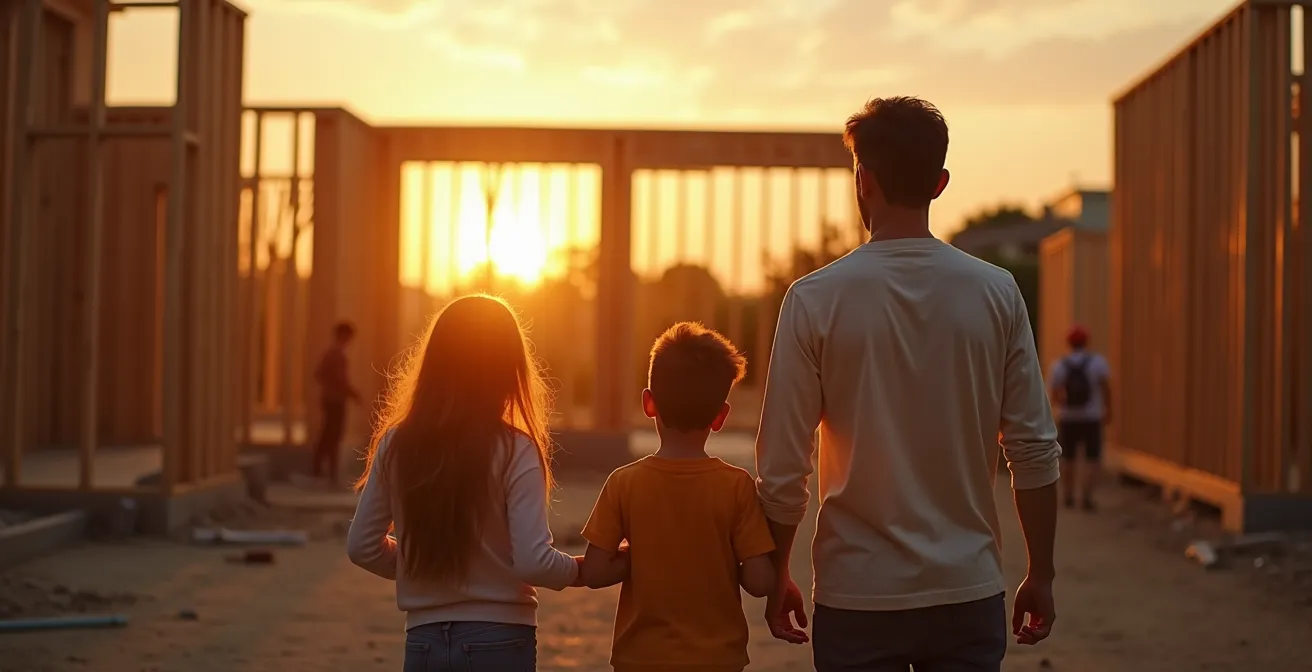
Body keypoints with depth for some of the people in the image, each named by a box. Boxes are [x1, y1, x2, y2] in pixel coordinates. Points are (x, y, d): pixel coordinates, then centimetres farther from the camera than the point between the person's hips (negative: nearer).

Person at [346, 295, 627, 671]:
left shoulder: (396, 445, -1)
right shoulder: (513, 451, -11)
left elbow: (362, 547, 4)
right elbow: (532, 562, -17)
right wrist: (586, 572, 1)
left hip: (424, 641, 3)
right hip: (498, 641, -3)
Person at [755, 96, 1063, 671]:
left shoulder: (815, 299, -8)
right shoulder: (996, 293, -3)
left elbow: (782, 467, -6)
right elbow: (1035, 451, -2)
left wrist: (778, 578, 7)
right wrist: (1040, 576, 9)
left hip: (858, 597, -1)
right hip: (970, 592, 2)